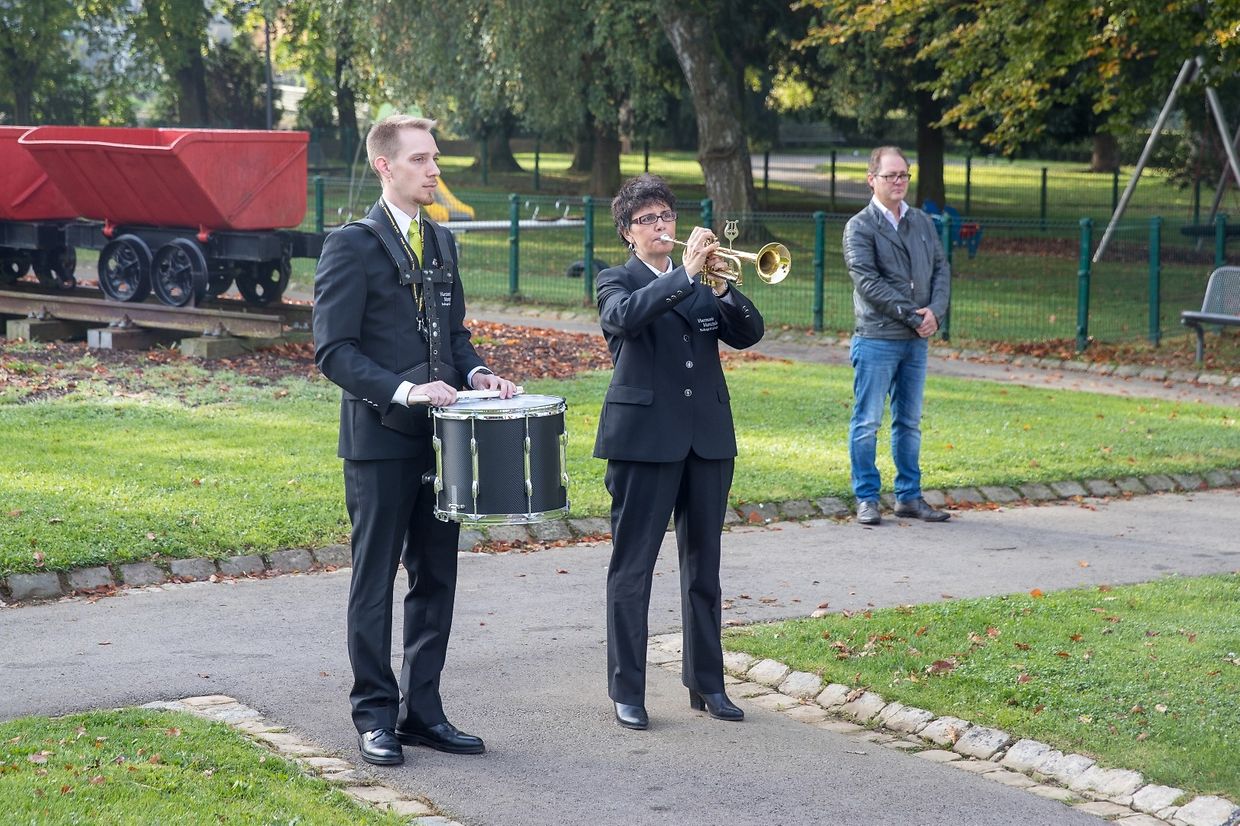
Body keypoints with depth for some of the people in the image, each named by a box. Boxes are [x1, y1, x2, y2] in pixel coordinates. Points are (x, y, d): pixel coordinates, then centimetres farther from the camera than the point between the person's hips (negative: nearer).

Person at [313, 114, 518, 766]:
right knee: (375, 581, 2)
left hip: (439, 436, 7)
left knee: (436, 578, 10)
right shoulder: (352, 245, -8)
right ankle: (375, 717, 10)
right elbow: (334, 350, -13)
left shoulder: (443, 243, 13)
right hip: (379, 440, -7)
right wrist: (403, 390, -23)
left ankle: (422, 709, 19)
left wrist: (475, 374, 1)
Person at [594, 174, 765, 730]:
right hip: (644, 438, -4)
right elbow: (625, 317, -22)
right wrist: (686, 274, -27)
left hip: (708, 437, 4)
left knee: (703, 566, 10)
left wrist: (722, 287, -13)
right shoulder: (617, 282, 2)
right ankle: (627, 691, 5)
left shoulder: (702, 282, 15)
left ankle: (706, 682, 20)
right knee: (632, 568, -1)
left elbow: (749, 333, 3)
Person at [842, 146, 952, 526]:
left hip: (917, 339, 6)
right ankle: (866, 498, 7)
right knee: (867, 422, -1)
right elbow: (867, 281, -14)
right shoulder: (860, 227, -6)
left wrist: (935, 311, -8)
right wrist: (911, 315, -16)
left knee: (909, 423, 12)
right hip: (877, 338, -6)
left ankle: (909, 496, 18)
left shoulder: (922, 222, 12)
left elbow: (941, 268, 10)